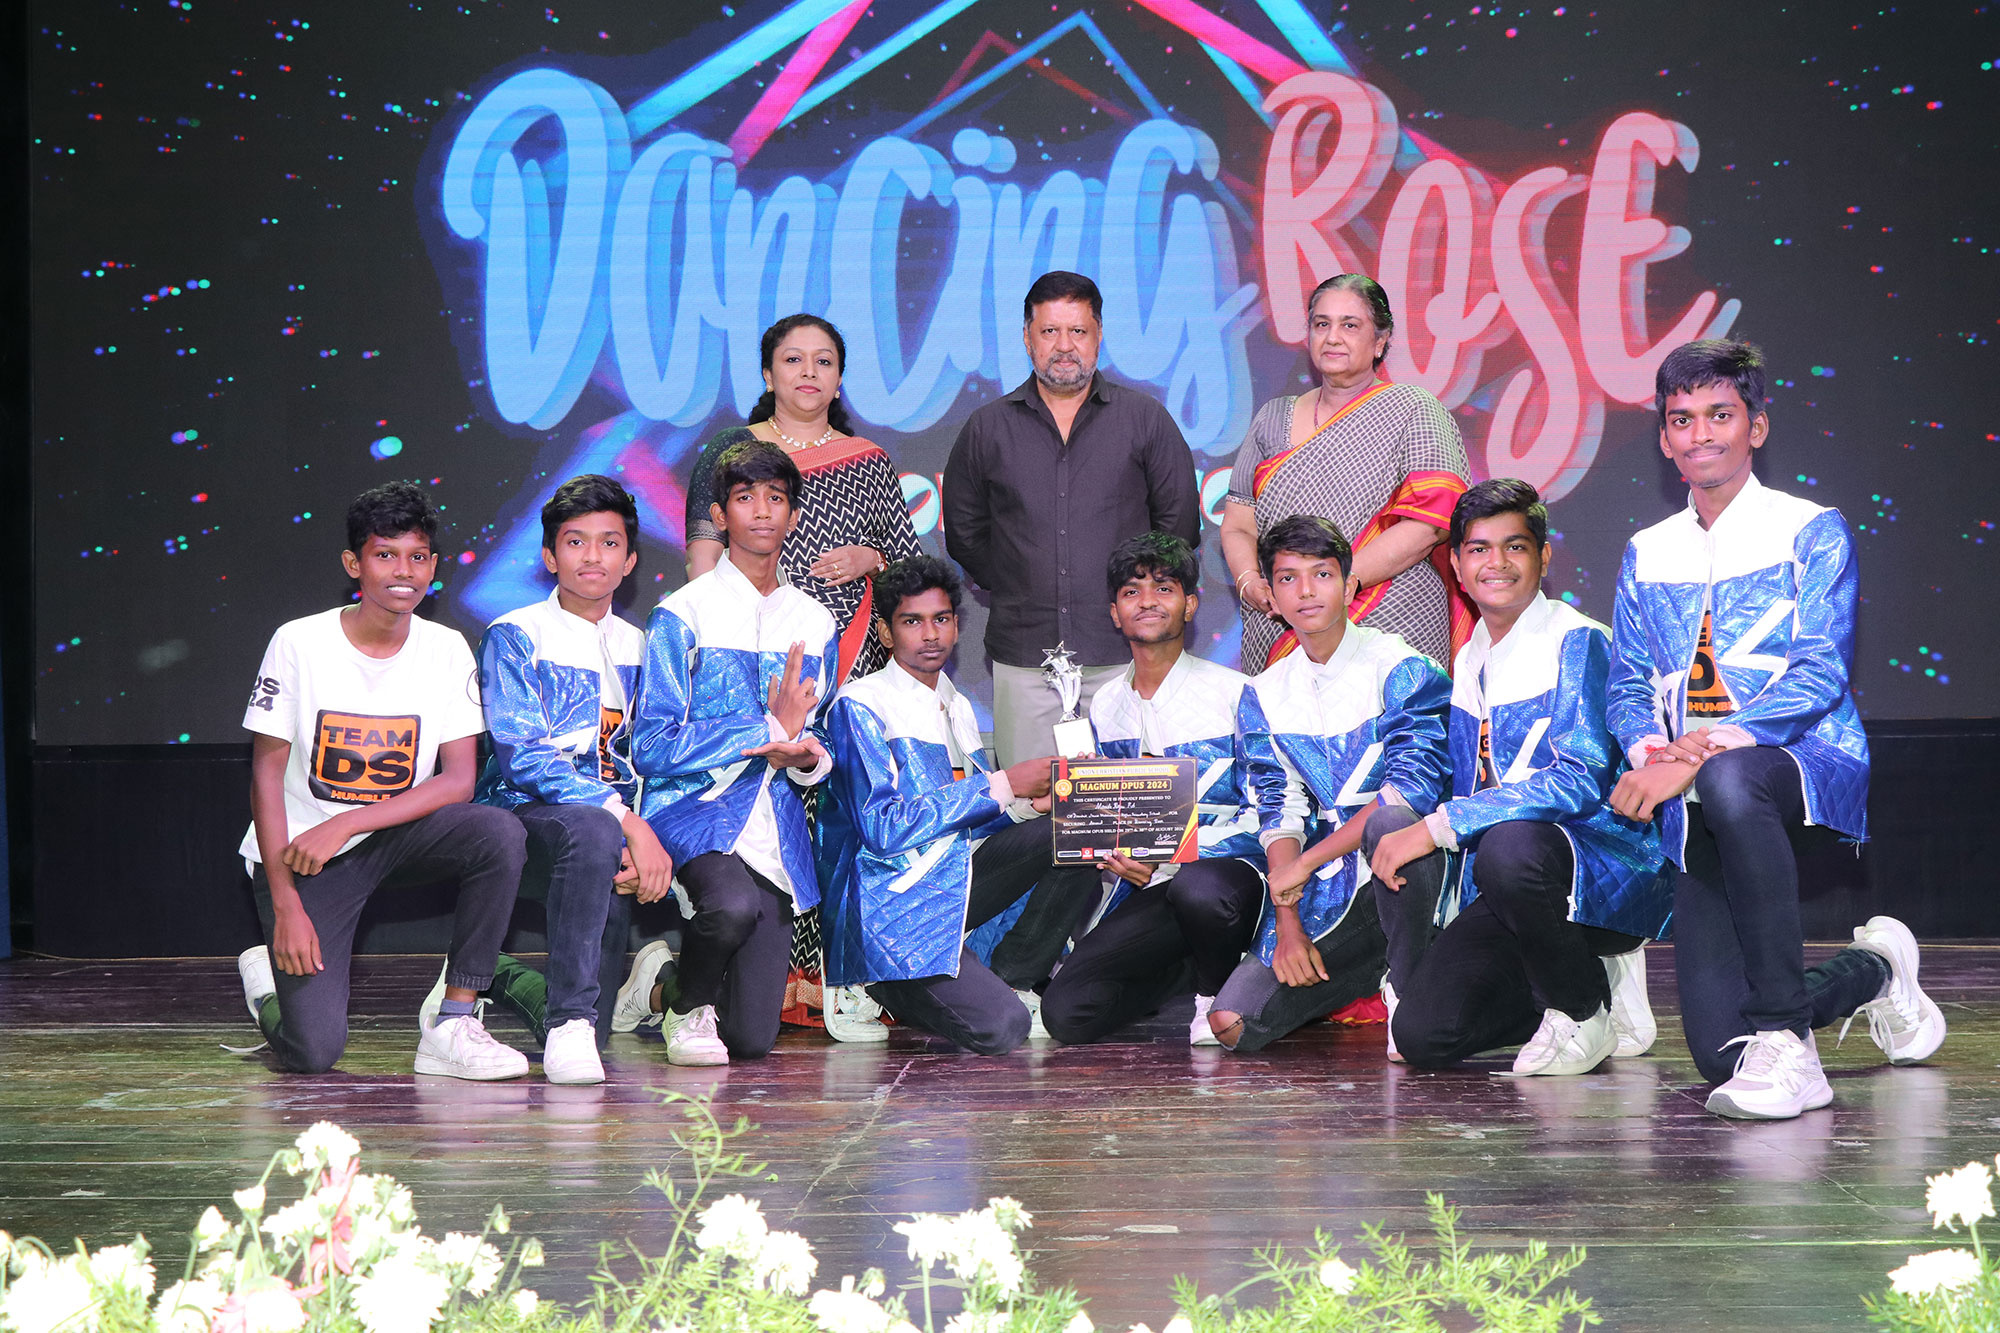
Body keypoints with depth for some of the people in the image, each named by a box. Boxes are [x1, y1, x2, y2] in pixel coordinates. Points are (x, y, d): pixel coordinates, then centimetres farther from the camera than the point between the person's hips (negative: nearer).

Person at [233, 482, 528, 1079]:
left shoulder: (447, 651, -4)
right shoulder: (300, 643, -11)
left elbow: (459, 779, -11)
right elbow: (266, 775, -9)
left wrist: (344, 825, -22)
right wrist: (285, 905, -15)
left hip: (395, 836, 3)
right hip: (299, 852, -3)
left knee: (500, 833, -28)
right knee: (314, 1051, -16)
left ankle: (452, 1026, -18)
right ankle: (272, 973, 22)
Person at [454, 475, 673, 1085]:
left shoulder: (636, 646, 17)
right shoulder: (515, 638, -1)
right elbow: (522, 759, -13)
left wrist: (647, 837, -9)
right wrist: (627, 822, -23)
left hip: (617, 820, 6)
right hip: (526, 812, -6)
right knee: (594, 832, -40)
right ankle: (570, 1023, -30)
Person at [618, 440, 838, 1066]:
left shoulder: (815, 625, 13)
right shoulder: (682, 615, -3)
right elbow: (651, 748, -11)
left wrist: (808, 758, -6)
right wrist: (771, 730, -13)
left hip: (774, 832, 4)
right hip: (693, 806, -4)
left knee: (751, 1040, -4)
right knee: (735, 905, -38)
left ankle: (662, 985, 30)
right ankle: (687, 1004, -3)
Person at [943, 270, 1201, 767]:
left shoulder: (1145, 419, 7)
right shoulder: (987, 428, 10)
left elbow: (1180, 523, 8)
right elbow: (963, 531, 16)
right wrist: (1016, 589, 8)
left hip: (1123, 654, -1)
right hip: (1023, 653, 1)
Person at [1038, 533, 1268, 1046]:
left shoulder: (1234, 694, -2)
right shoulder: (1104, 707, 14)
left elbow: (1265, 813, -6)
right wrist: (1116, 856, -6)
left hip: (1227, 866, -4)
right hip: (1149, 890, 4)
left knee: (1197, 889, -43)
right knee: (1066, 1012, -19)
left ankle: (1219, 991, -8)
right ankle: (1187, 968, 11)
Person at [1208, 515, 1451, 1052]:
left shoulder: (1400, 669, -8)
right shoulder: (1265, 696, 9)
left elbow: (1416, 785, -21)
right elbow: (1280, 815, 5)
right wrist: (1289, 925, -9)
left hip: (1407, 867, -6)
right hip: (1331, 890, 6)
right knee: (1232, 1022, -9)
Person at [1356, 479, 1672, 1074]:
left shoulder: (1576, 641, -10)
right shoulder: (1470, 661, 16)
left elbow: (1581, 780, -23)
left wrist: (1438, 827, -24)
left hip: (1613, 870, -7)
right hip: (1504, 885, 7)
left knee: (1509, 846, -41)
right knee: (1421, 1036, -13)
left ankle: (1585, 1006, -13)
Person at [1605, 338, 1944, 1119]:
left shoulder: (1810, 533, 2)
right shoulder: (1648, 554, 17)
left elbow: (1820, 674, -10)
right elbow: (1626, 686, 12)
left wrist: (1705, 752, -24)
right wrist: (1652, 751, -12)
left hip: (1808, 763, -4)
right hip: (1694, 802, 5)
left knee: (1730, 782, -43)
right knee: (1717, 1050, -9)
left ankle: (1785, 1042, -34)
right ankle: (1870, 972, 26)